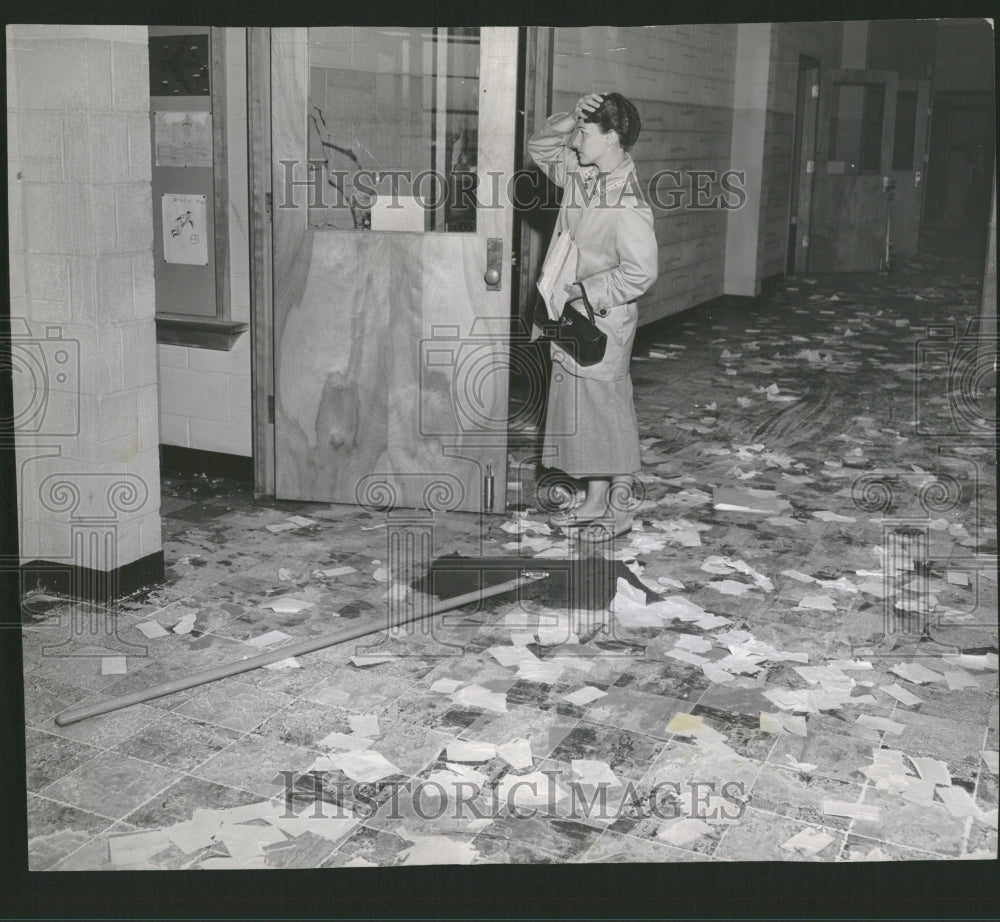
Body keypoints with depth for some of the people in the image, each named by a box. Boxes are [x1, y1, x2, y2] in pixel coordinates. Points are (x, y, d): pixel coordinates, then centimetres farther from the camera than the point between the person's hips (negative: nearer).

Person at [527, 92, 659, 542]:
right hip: (572, 317, 9)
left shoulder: (627, 204, -22)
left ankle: (619, 509, 15)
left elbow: (640, 271, -23)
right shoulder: (580, 171, 4)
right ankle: (594, 501, 27)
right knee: (580, 410, 15)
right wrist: (572, 117, -1)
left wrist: (582, 291, -20)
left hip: (603, 318, -9)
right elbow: (539, 147, 17)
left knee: (607, 411, 1)